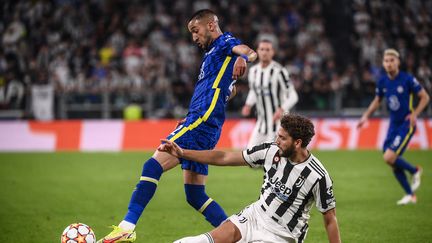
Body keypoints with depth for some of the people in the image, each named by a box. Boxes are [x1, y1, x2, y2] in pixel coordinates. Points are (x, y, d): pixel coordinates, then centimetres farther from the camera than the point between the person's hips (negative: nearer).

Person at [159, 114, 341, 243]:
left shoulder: (318, 177, -20)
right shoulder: (271, 151, -8)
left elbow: (330, 219, -10)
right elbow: (225, 158, -2)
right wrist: (182, 153, -6)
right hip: (255, 215, 5)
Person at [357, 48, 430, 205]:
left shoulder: (407, 79, -14)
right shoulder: (382, 82, 2)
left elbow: (425, 97, -7)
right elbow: (377, 100, 19)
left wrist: (415, 114, -19)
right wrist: (366, 116, 7)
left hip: (406, 125, -6)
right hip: (393, 124, 6)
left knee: (389, 157, -18)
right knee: (393, 163, 3)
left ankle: (415, 171, 10)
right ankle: (410, 195, 19)